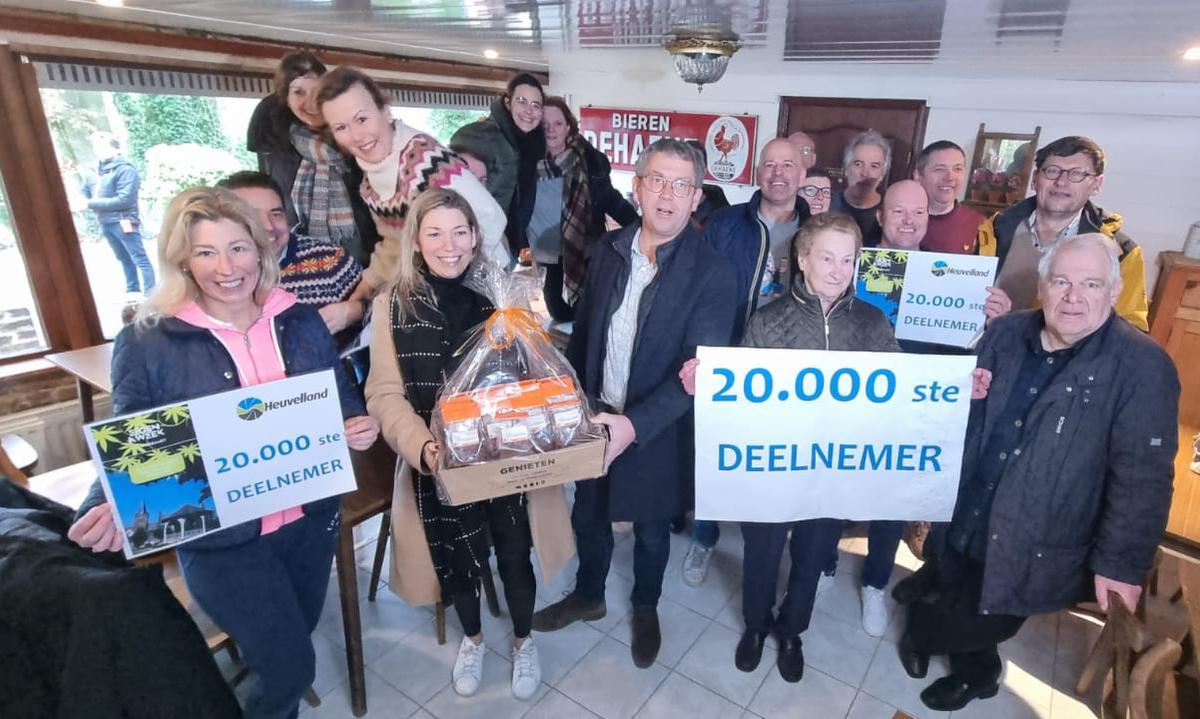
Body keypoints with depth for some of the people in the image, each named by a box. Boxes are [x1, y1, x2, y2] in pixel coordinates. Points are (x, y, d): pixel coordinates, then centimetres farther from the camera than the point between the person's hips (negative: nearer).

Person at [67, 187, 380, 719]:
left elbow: (341, 399, 6)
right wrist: (109, 508, -24)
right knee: (290, 668, 2)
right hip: (218, 536, -4)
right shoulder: (146, 342, -10)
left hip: (310, 517, 4)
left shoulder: (300, 322, -1)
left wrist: (356, 427, -15)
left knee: (292, 645, 25)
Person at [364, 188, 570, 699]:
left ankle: (523, 641, 46)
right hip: (439, 464, 0)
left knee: (515, 556, 14)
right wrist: (420, 445, -23)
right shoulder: (393, 305, -6)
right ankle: (472, 639, 50)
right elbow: (385, 394, -6)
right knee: (454, 559, 18)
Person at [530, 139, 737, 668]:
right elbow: (583, 330, 6)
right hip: (594, 417, 4)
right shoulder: (608, 250, -3)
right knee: (588, 515, 22)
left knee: (651, 528, 19)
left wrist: (635, 424, -29)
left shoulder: (712, 274, -17)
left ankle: (646, 607, 49)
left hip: (657, 429, -3)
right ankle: (588, 596, 50)